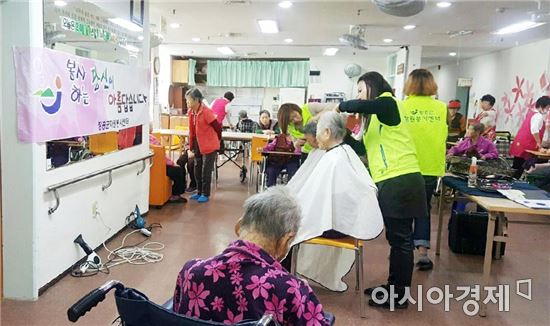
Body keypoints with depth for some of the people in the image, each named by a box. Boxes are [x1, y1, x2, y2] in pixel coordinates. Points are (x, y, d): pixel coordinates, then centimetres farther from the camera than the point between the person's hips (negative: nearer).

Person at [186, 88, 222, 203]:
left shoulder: (206, 112, -21)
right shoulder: (192, 113, 4)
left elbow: (218, 127, -14)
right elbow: (192, 132, 8)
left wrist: (216, 140, 3)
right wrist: (191, 149, 7)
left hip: (210, 146, -8)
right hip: (199, 146, 8)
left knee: (206, 171, 0)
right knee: (197, 169, 14)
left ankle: (205, 194, 13)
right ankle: (199, 192, 28)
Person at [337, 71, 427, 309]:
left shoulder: (387, 103, -4)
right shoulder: (378, 116, 22)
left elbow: (361, 106, -24)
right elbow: (366, 148, 21)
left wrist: (339, 107, -7)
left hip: (400, 180, -9)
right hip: (391, 182, 9)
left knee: (400, 240, -1)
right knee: (396, 238, 16)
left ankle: (399, 296, 9)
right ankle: (393, 287, 27)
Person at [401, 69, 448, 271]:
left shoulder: (402, 107, -9)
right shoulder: (441, 108, -2)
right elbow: (443, 136, 7)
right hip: (431, 167, 2)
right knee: (424, 209, 14)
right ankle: (422, 251, 6)